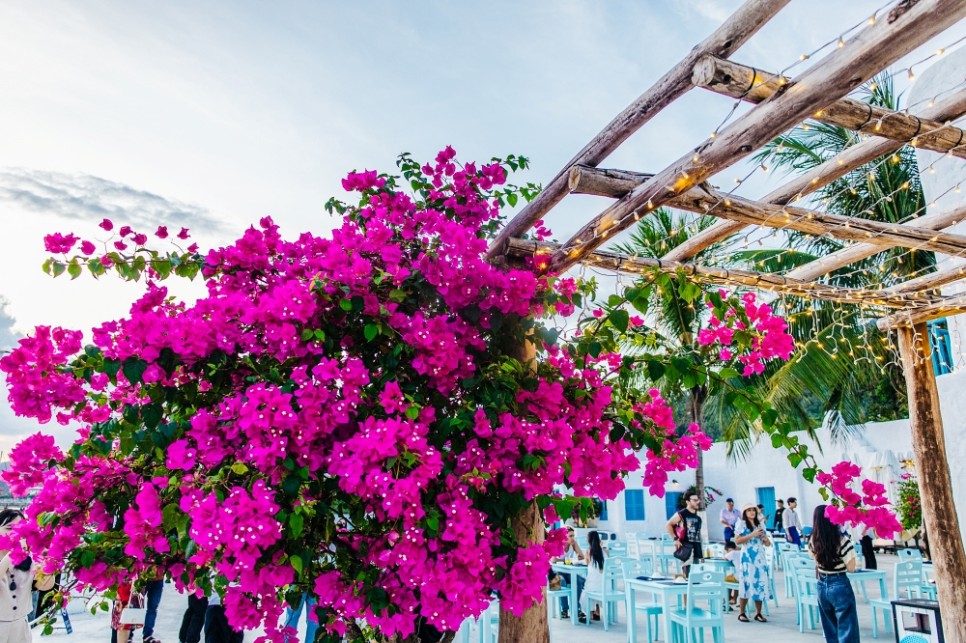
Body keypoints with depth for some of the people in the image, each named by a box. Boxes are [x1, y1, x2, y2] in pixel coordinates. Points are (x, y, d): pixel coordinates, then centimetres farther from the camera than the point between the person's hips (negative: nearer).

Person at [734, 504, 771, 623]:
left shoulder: (760, 525, 15)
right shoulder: (742, 524, 0)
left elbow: (768, 544, 18)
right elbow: (737, 541, -10)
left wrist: (765, 538, -4)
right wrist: (752, 535, -14)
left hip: (760, 558, 5)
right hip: (747, 558, -5)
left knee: (760, 584, 2)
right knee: (746, 584, -6)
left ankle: (758, 613, 11)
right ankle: (741, 613, 2)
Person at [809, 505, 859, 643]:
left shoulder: (813, 541, -1)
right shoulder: (842, 540, -18)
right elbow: (851, 567, -12)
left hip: (822, 586, 5)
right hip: (840, 586, -5)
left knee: (830, 631, 18)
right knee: (847, 630, 2)